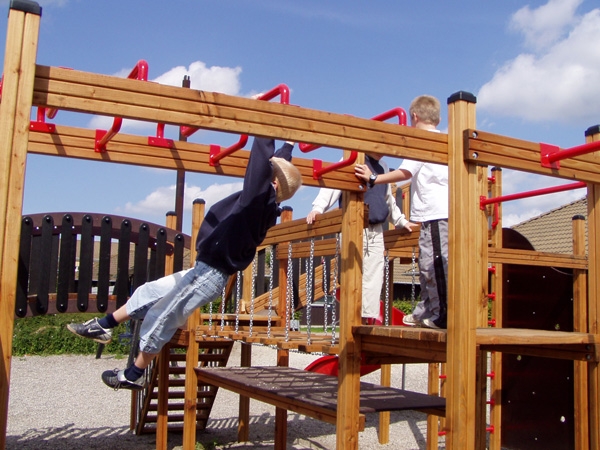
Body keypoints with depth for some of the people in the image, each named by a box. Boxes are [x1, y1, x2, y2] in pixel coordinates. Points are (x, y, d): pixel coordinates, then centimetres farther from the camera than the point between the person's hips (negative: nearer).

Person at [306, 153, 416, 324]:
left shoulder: (383, 167, 21)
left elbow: (389, 199, 33)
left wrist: (401, 221, 36)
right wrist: (318, 208, -28)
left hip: (376, 231, 7)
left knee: (374, 278, 1)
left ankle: (368, 319, 4)